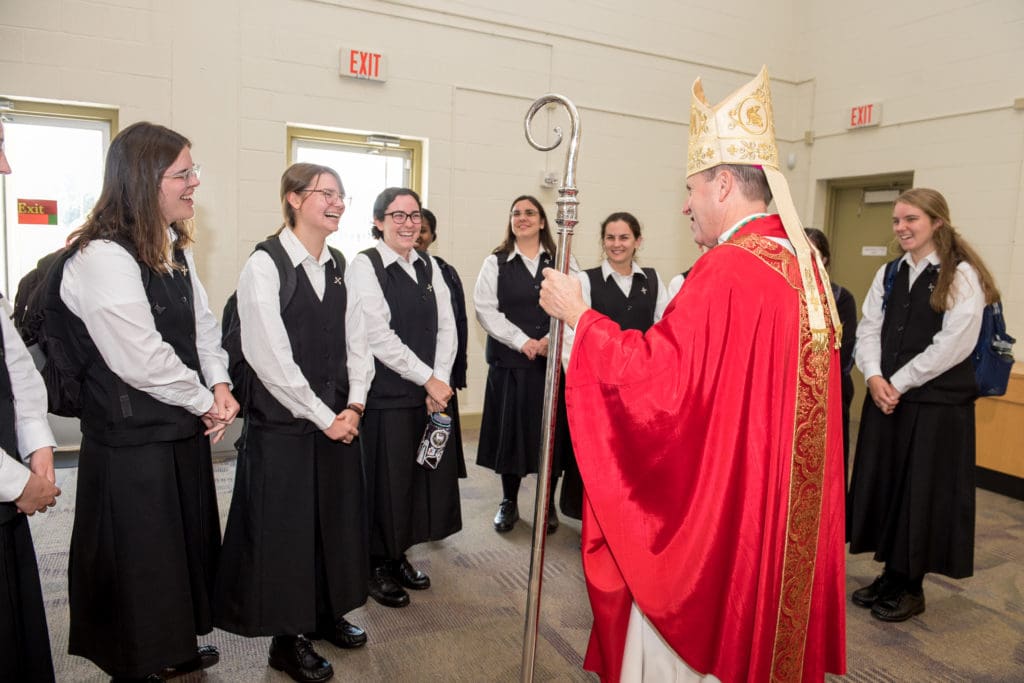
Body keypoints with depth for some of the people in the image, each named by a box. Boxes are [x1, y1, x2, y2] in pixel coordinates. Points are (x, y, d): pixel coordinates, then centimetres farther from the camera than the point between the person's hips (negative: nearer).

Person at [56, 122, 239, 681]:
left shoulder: (175, 250, 9)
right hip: (132, 445, -9)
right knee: (138, 562, 9)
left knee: (187, 546, 21)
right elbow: (142, 359, -24)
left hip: (183, 431, 9)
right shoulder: (101, 258, -21)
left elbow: (203, 324, 11)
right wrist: (206, 403, -12)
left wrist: (220, 386, -5)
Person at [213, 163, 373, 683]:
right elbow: (269, 356, -17)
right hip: (282, 423, -6)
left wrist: (353, 405, -4)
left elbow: (357, 341, 8)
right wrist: (323, 417, -14)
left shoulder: (339, 265, 8)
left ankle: (328, 613, 36)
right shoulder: (265, 264, -11)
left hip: (338, 419, 6)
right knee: (285, 528, 7)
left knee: (336, 520, 15)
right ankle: (288, 638, 26)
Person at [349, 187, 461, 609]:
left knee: (423, 475, 12)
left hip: (431, 391, 6)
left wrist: (441, 379, -6)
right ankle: (378, 566, 23)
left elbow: (447, 327, 7)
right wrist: (426, 379, -13)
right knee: (387, 478, 3)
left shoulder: (428, 266, 11)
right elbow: (379, 336, -15)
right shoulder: (366, 265, -8)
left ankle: (399, 556, 31)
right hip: (386, 392, -6)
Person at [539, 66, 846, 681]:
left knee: (689, 630, 10)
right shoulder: (804, 262, 5)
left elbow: (655, 373, -25)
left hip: (713, 505, -8)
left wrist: (578, 314, -14)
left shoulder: (726, 270, -22)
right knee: (756, 624, 24)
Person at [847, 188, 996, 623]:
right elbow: (868, 329, 6)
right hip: (887, 398, 6)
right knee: (884, 485, 11)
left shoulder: (961, 276, -8)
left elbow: (953, 344, -16)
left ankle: (911, 588, 22)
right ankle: (891, 575, 28)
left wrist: (899, 382, -15)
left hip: (937, 404, -6)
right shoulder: (889, 274, 10)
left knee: (922, 491, 5)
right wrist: (874, 378, -11)